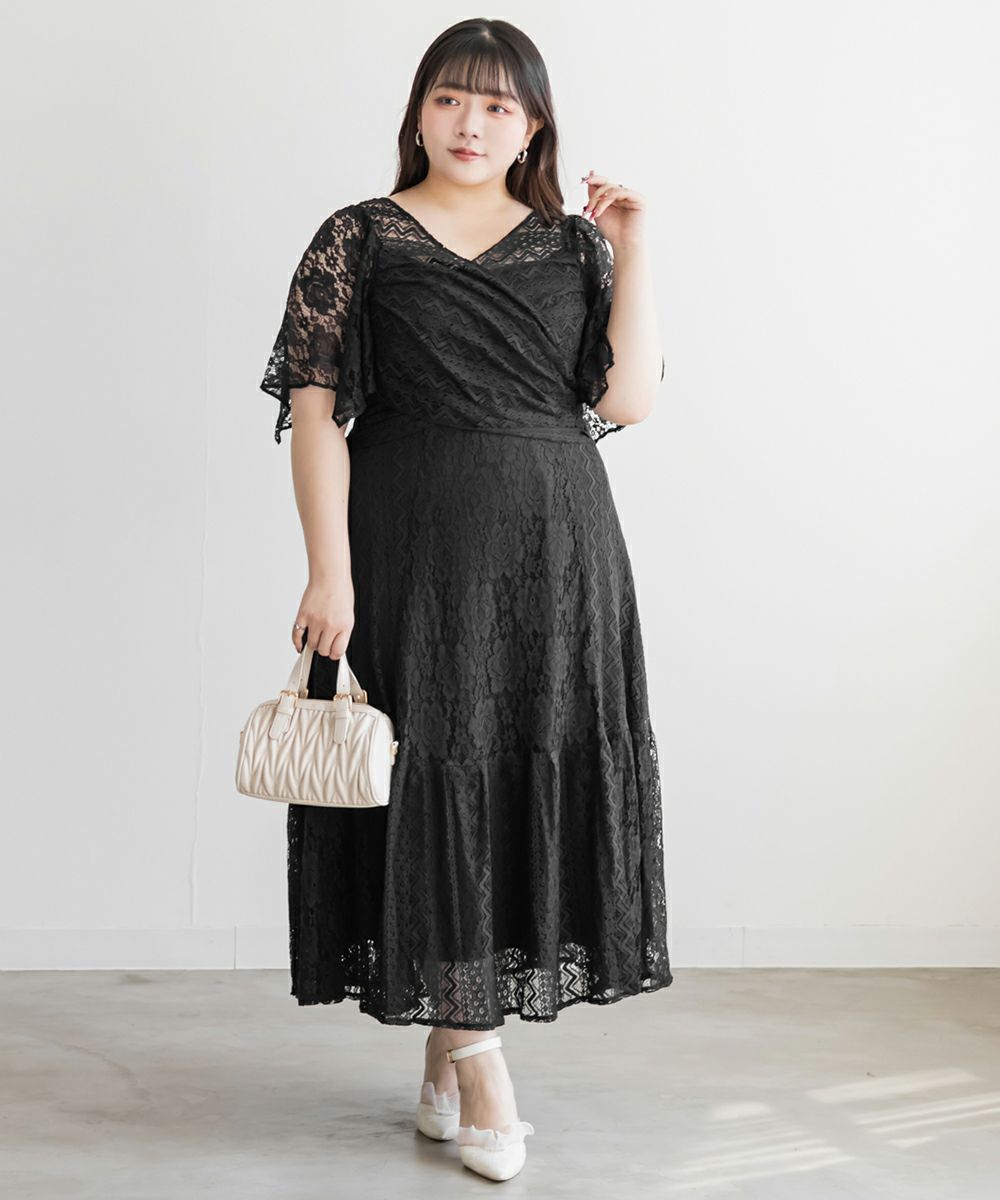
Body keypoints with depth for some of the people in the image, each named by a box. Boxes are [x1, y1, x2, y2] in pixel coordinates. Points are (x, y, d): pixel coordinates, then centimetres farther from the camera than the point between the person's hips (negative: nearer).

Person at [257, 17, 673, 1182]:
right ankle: (474, 1059, 8)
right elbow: (316, 410, -4)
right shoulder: (358, 239, 3)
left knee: (543, 773, 4)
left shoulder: (573, 243, 10)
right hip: (416, 545, -3)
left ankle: (448, 1051, 19)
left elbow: (628, 399, 1)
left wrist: (631, 251, -2)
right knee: (438, 774, -4)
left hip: (557, 548, 3)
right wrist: (330, 571, -12)